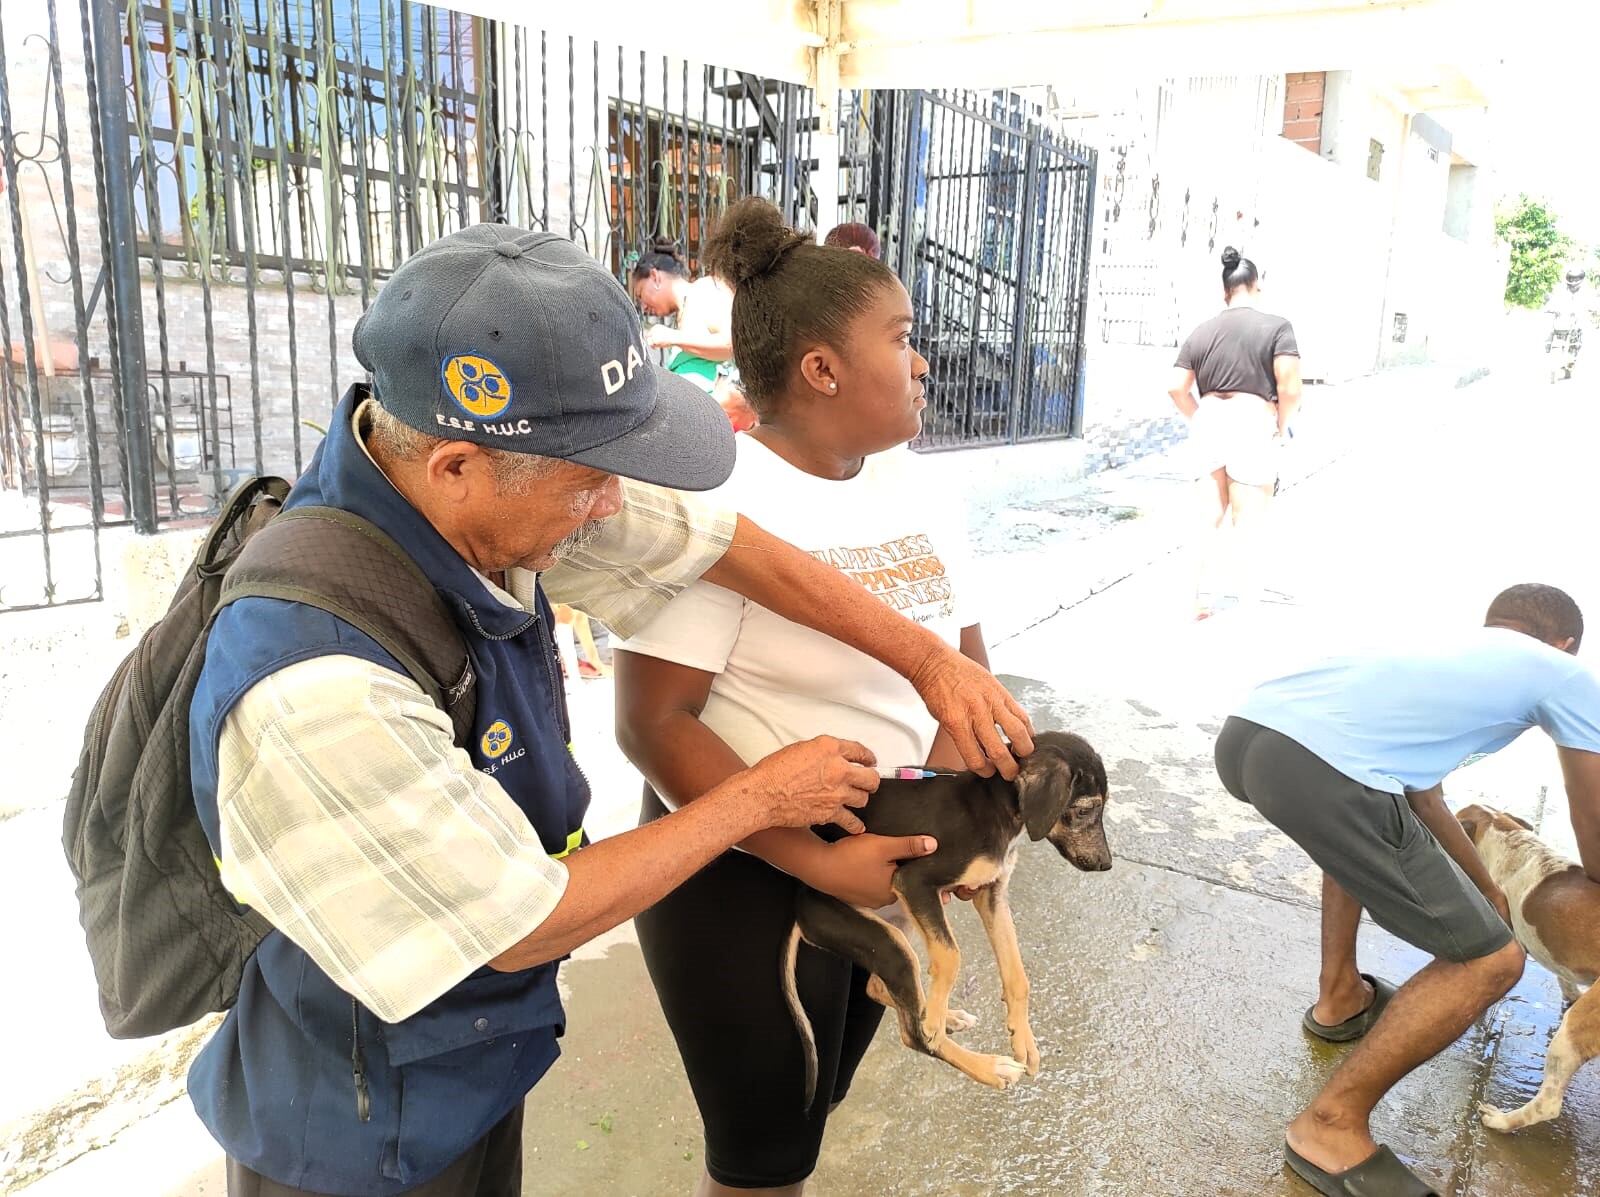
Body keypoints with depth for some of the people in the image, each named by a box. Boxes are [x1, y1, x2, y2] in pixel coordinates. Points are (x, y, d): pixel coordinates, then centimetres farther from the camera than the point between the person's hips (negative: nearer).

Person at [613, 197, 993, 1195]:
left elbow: (964, 667, 6)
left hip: (885, 859, 7)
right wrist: (814, 861, -24)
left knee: (814, 1108, 26)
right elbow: (654, 723, -24)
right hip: (746, 875, -6)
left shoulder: (923, 494, 1)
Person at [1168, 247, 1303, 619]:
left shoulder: (1201, 332, 8)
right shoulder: (1276, 326, -4)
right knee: (1245, 529, 3)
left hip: (1209, 425, 4)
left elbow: (1176, 388, 2)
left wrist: (1200, 420, 14)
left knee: (1210, 521, 15)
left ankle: (1197, 600, 20)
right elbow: (1290, 388, -13)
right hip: (1253, 427, -4)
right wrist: (1281, 426, 2)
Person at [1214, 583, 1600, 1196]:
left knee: (1361, 824, 42)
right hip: (1319, 773, -8)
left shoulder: (1446, 646, 41)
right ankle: (1332, 1127, 16)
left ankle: (1340, 996, 46)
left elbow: (1422, 796, 49)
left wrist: (1487, 890, 61)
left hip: (1241, 732, 8)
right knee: (1490, 961, 11)